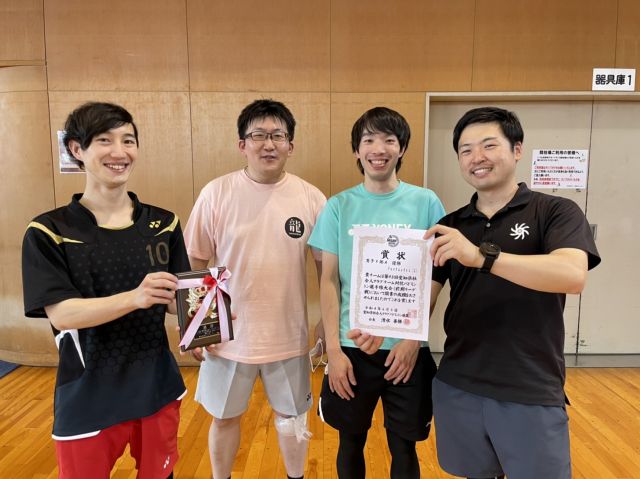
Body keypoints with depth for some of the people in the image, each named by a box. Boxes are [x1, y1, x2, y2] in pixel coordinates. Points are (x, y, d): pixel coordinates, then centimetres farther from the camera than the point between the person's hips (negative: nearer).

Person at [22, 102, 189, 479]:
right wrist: (135, 297, -34)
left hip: (158, 388, 3)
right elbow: (61, 314, -18)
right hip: (88, 399, -2)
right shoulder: (48, 232, -10)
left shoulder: (163, 223, -1)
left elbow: (178, 299, -1)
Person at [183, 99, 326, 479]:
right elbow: (195, 264, -1)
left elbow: (328, 266, 0)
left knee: (292, 419, 20)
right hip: (228, 333, 0)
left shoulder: (311, 198, -8)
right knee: (225, 417, 21)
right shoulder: (216, 193, -9)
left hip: (288, 336, 0)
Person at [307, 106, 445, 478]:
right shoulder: (339, 206, -1)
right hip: (352, 347, 1)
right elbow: (329, 281, -1)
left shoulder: (426, 203, -2)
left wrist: (414, 338, -9)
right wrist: (334, 349, -7)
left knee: (404, 447, 14)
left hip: (407, 348, 0)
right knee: (351, 442, 17)